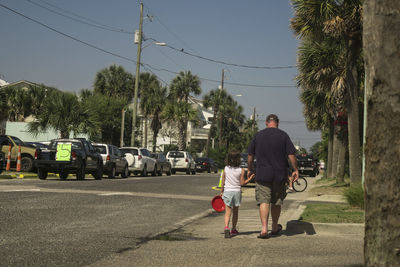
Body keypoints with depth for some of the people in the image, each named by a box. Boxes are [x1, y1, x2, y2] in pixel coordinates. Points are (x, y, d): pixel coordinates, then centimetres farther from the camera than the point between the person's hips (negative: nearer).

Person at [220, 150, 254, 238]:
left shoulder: (225, 169, 0)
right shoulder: (241, 170, -6)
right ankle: (233, 229, 26)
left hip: (227, 191, 0)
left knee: (228, 212, -2)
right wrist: (249, 179, 9)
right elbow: (242, 183, -5)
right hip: (237, 191, 0)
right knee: (235, 212, 15)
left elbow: (223, 182, 3)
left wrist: (221, 192, 14)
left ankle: (226, 227, -25)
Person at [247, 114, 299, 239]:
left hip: (262, 174, 0)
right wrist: (295, 170, 3)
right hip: (280, 175, 0)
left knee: (264, 201, -2)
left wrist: (250, 169, 20)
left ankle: (264, 228, -15)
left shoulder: (258, 135, 3)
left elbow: (250, 155, 8)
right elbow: (291, 155, -6)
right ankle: (275, 228, 26)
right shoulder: (283, 135, -2)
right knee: (276, 202, 13)